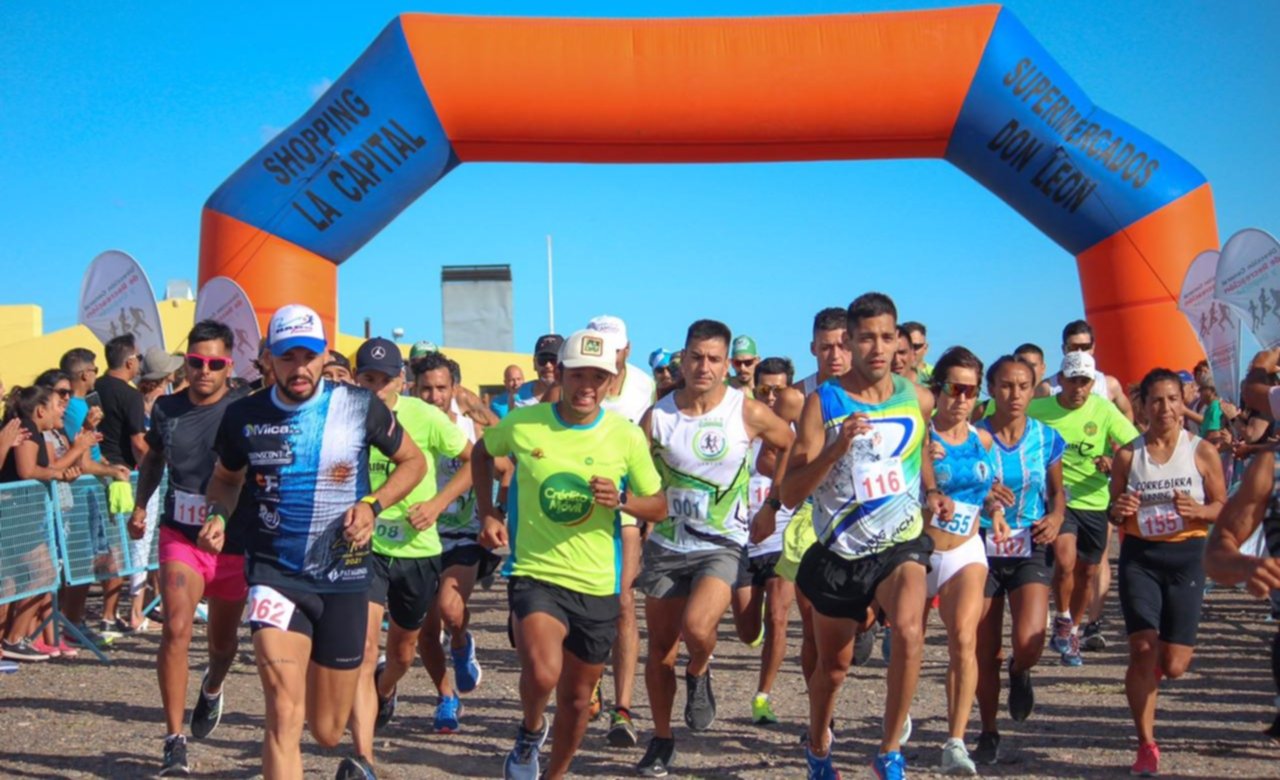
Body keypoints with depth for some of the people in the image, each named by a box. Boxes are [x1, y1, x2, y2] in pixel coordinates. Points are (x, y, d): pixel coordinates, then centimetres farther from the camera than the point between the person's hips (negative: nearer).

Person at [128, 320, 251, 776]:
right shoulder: (166, 409, 0)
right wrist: (140, 505, 9)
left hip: (233, 543, -1)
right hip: (180, 536, 1)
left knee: (222, 639, 16)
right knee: (176, 628, -18)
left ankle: (212, 690, 52)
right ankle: (174, 742, -10)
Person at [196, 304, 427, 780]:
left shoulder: (359, 406, -6)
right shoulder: (243, 416, -2)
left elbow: (413, 461, 7)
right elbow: (226, 478, 17)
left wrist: (372, 505, -10)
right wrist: (217, 515, -4)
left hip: (344, 578, 1)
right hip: (274, 574, 0)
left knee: (327, 731, 11)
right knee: (284, 716, -19)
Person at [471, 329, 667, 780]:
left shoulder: (626, 437, -5)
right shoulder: (521, 423, -6)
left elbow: (659, 507, 3)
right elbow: (482, 454, 16)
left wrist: (621, 500, -18)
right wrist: (488, 514, 6)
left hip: (598, 584, 2)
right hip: (534, 572, -2)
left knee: (577, 698, 14)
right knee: (542, 674, -27)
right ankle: (530, 730, 8)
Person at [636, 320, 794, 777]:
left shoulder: (747, 412, -7)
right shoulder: (657, 416, -4)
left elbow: (792, 447, 8)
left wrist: (772, 507, 5)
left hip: (724, 544, -2)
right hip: (667, 544, 3)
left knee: (697, 626, -27)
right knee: (660, 649, 9)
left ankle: (699, 674, 8)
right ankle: (661, 739, 29)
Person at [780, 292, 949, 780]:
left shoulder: (918, 400, -1)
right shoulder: (824, 402, -10)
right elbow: (790, 494, -15)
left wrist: (931, 494, 3)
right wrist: (837, 447, -28)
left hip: (900, 543, 1)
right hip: (839, 552, -1)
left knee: (909, 630, -28)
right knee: (833, 666, 13)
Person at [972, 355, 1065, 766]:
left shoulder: (1046, 438, 0)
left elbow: (1057, 490, 14)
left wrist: (1056, 516, -6)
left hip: (1030, 549, 0)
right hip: (983, 547, 0)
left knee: (1029, 643, -19)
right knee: (985, 651, 5)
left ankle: (1019, 673, 20)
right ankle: (988, 733, 26)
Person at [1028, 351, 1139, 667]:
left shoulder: (1104, 409, -4)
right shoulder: (1038, 410, -6)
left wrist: (1115, 462, -24)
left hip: (1095, 502, 2)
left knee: (1087, 573, 12)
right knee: (1065, 561, -23)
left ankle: (1072, 632, 36)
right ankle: (1063, 620, 4)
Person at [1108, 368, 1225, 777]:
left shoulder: (1202, 451, -4)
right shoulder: (1128, 454, -1)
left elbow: (1223, 507, 2)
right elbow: (1113, 511, 8)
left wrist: (1197, 510, -19)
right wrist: (1120, 510, -15)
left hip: (1185, 558, 0)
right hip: (1139, 556, 0)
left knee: (1173, 666, 1)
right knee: (1143, 649, -13)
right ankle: (1146, 747, 0)